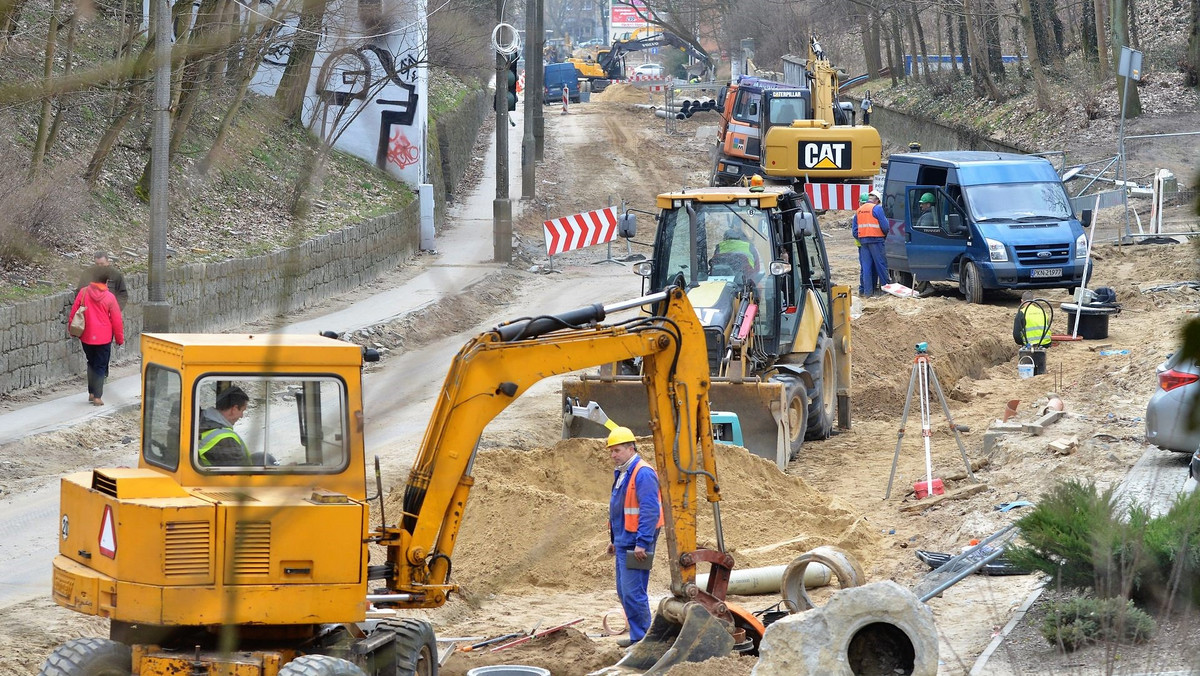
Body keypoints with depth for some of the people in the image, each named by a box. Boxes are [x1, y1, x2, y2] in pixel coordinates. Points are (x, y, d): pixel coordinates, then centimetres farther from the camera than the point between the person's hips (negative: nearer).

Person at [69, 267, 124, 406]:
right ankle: (97, 396, 0)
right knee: (100, 367, 5)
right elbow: (117, 320, -5)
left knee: (91, 363, 20)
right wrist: (120, 338, 7)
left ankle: (91, 393, 21)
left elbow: (74, 312, 2)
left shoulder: (83, 293, -6)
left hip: (86, 337, 3)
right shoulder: (109, 297, -11)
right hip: (104, 337, -3)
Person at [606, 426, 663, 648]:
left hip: (635, 543, -10)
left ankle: (641, 638, -6)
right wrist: (613, 538, 24)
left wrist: (642, 543, -24)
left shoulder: (643, 474, -16)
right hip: (623, 543, 10)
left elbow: (650, 511, -22)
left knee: (632, 592, -11)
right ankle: (637, 635, 20)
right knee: (624, 592, 13)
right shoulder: (622, 474, 17)